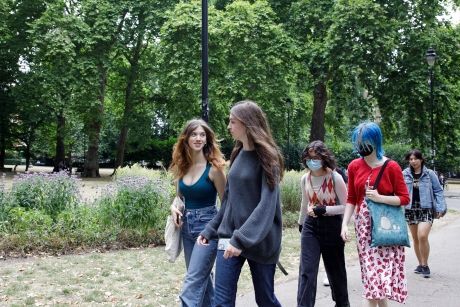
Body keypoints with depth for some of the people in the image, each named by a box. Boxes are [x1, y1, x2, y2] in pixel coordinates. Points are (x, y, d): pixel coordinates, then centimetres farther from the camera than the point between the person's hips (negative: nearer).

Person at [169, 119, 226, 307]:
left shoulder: (213, 168, -11)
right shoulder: (181, 167, 5)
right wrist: (174, 208, -3)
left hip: (208, 225, -6)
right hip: (187, 226, 7)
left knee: (193, 282, -10)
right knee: (202, 277, 17)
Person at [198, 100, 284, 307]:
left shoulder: (266, 157, -10)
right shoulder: (238, 155, 11)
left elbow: (267, 205, -20)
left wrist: (242, 239, -28)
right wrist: (210, 230, 12)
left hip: (260, 241, -5)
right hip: (229, 238, 6)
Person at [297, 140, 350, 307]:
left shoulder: (335, 178, -15)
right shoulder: (305, 179, 1)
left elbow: (346, 206, -13)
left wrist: (323, 209, -23)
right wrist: (301, 222, 27)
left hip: (332, 226, -3)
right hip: (311, 226, 3)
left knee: (335, 269, 13)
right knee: (306, 270, -6)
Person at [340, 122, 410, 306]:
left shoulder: (391, 167, -7)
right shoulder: (354, 166, 4)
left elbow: (405, 199, -4)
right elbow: (351, 199, 8)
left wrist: (379, 198, -17)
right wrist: (345, 224, -2)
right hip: (364, 226, 3)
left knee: (384, 270, -4)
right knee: (371, 272, 6)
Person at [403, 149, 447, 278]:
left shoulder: (430, 174, -1)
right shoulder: (404, 174, 2)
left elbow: (438, 191, 2)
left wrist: (441, 208, -5)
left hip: (426, 209, -3)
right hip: (411, 209, 3)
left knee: (422, 236, -17)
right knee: (415, 239, 12)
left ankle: (425, 265, -2)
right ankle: (421, 264, 28)